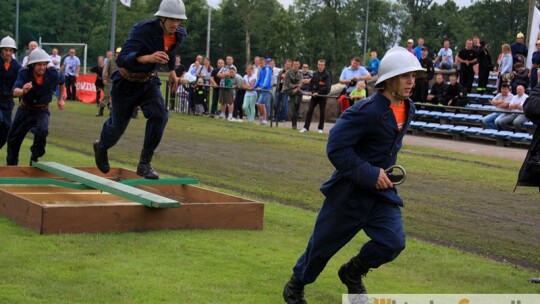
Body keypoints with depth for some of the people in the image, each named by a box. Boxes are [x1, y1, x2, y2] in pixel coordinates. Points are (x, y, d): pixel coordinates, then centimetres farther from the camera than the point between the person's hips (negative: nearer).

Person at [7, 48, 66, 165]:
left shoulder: (53, 74, -18)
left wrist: (61, 99, 14)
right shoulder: (24, 73, -23)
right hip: (25, 109, 1)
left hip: (42, 111, -1)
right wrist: (23, 91, -59)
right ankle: (11, 164, 40)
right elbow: (15, 92, -37)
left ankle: (34, 159, -7)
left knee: (42, 131, -32)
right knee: (13, 138, 14)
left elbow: (61, 81, 8)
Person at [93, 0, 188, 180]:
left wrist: (172, 70, 18)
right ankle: (102, 147, 47)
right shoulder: (143, 30, -31)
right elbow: (122, 60, -42)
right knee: (118, 124, 11)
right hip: (127, 83, -4)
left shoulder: (180, 35, -12)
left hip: (149, 82, 4)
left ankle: (144, 164, -12)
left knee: (160, 114, -22)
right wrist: (148, 58, -58)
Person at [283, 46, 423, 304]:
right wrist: (369, 174, -23)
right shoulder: (367, 110, -24)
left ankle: (352, 273, 20)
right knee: (323, 244, 8)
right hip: (349, 190, -6)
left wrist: (385, 171, 10)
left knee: (393, 241, -10)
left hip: (381, 189, 6)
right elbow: (336, 147, -24)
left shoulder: (408, 108, 1)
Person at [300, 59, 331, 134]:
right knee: (309, 110, -2)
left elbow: (327, 87, -17)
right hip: (314, 95, 4)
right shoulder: (315, 74, 8)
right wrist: (310, 91, -1)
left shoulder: (327, 75, -8)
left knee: (322, 112, 4)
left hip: (322, 95, -4)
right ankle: (306, 127, -1)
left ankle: (320, 128, 13)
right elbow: (311, 83, 15)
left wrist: (318, 92, -22)